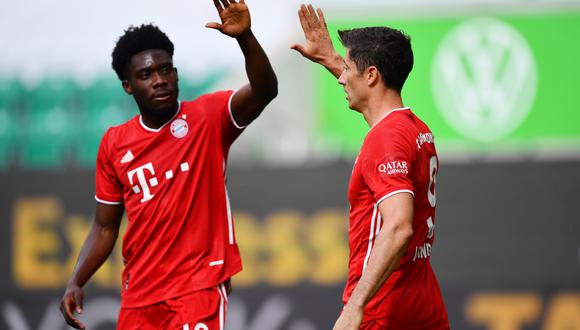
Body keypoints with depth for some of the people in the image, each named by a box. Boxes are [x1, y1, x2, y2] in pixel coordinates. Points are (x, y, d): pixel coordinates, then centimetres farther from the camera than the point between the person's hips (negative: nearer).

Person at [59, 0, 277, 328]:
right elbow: (105, 227, 13)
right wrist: (76, 282, 0)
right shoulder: (114, 144, 7)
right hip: (139, 297, 4)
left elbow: (264, 91, -21)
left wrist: (245, 37, -37)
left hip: (199, 288, -4)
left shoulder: (209, 118, -3)